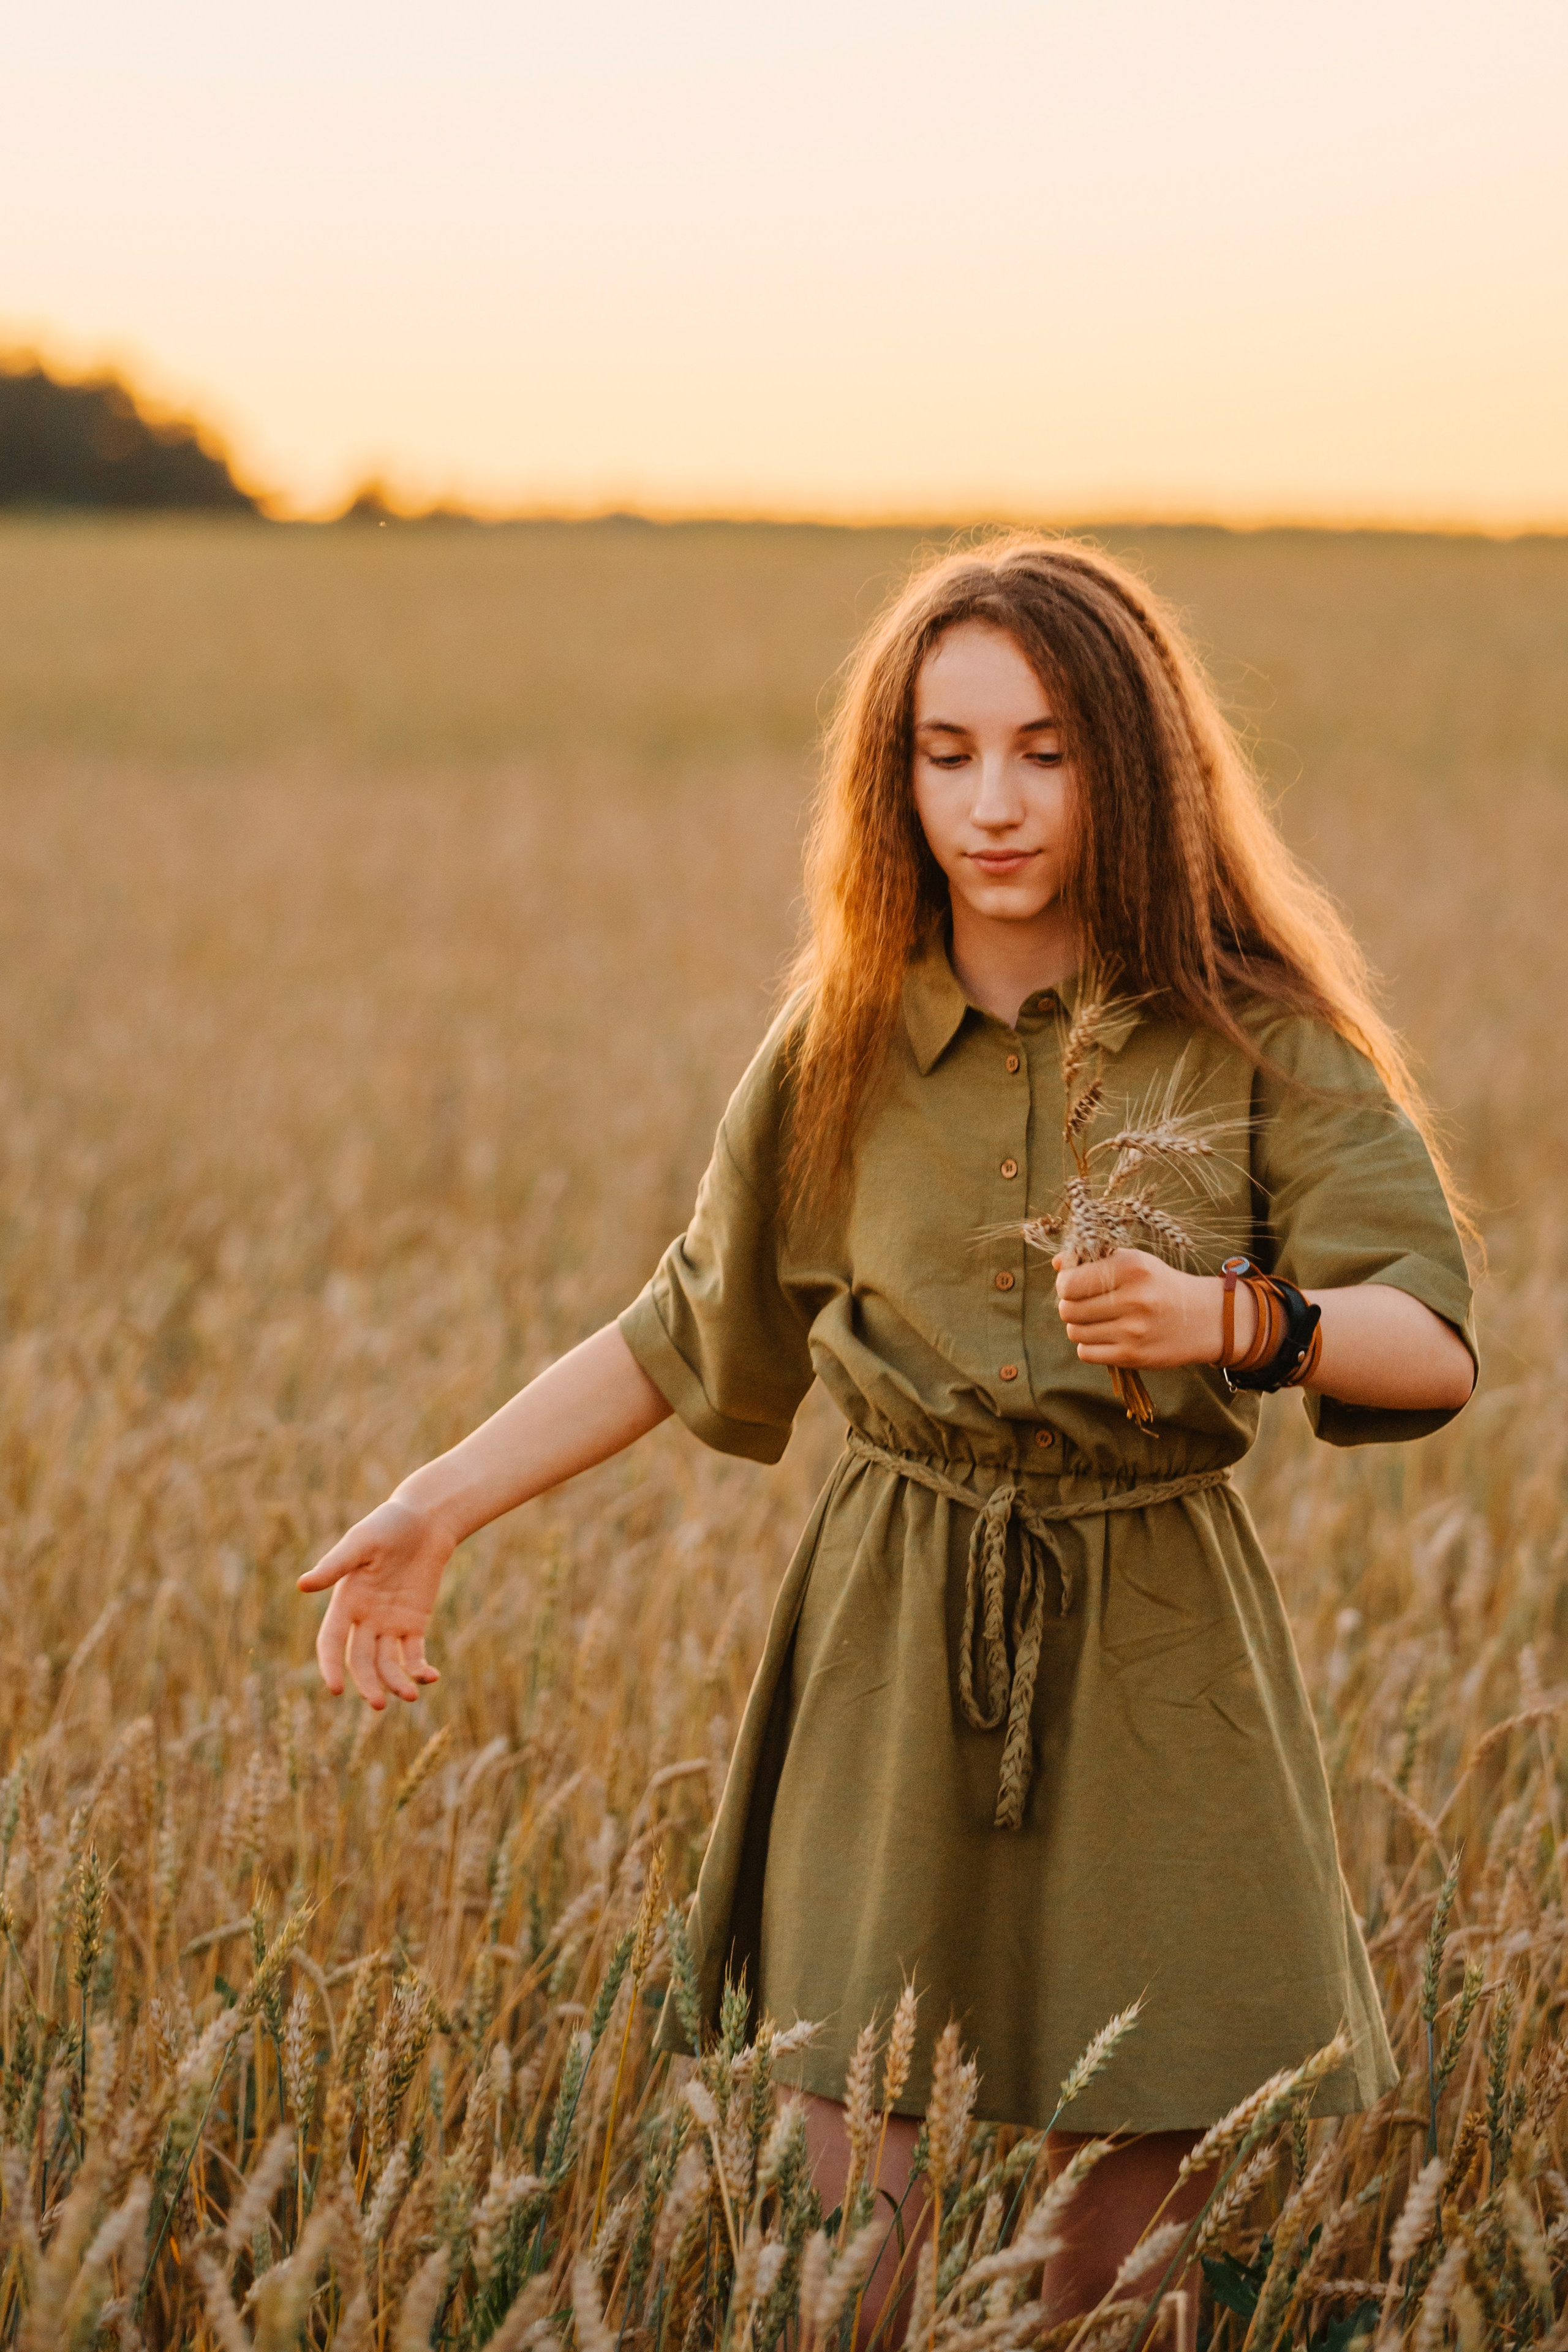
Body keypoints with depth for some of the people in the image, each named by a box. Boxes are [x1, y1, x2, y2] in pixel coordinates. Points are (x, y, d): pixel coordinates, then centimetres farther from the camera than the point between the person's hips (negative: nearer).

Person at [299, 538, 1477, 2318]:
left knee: (1142, 2203, 4)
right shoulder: (844, 1050, 4)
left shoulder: (1254, 1037, -3)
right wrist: (442, 1505, 8)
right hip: (896, 1651, 1)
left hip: (1157, 1650, -1)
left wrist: (1235, 1317, -28)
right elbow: (693, 1331, 15)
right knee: (871, 2221, -2)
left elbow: (1436, 1346, -9)